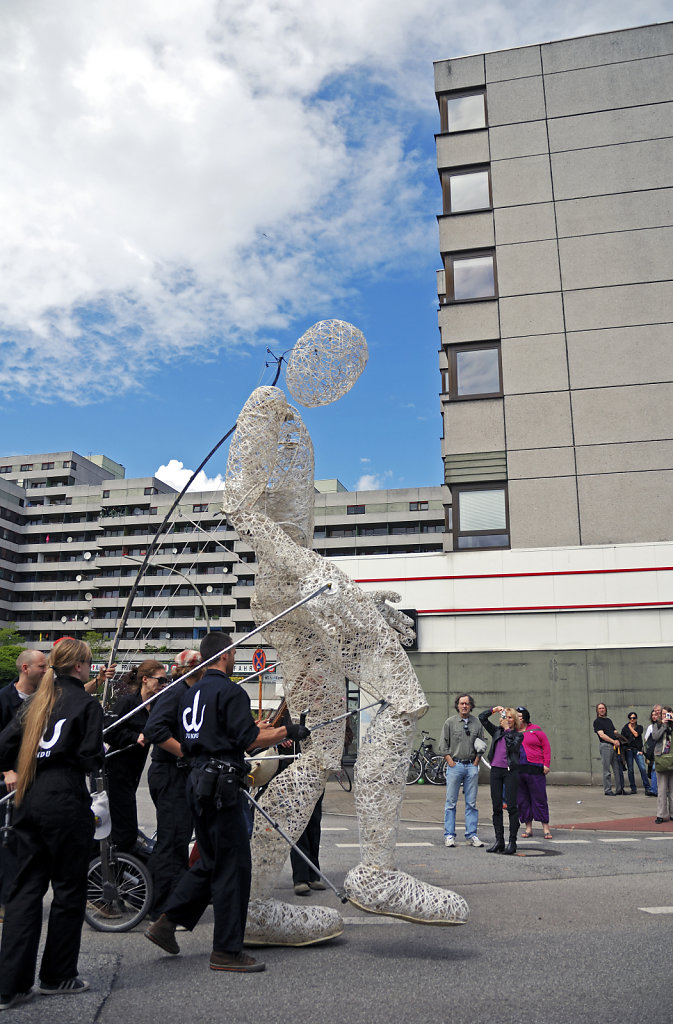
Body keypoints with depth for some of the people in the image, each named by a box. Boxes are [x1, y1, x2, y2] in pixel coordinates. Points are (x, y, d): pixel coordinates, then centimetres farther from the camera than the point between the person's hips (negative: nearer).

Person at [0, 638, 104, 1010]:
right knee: (69, 889, 9)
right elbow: (91, 759, -12)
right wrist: (98, 752, 9)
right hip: (66, 804, -6)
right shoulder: (86, 704, -7)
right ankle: (57, 976, 20)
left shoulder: (36, 703, 12)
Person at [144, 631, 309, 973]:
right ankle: (227, 951, 8)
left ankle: (166, 923, 22)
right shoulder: (230, 691, -12)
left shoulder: (191, 694, 15)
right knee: (234, 867, 0)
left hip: (199, 782, 9)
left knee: (210, 862, 20)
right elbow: (247, 740, -18)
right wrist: (286, 732, -6)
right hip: (221, 782, -9)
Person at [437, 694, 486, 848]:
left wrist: (476, 762, 3)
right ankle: (449, 835, 5)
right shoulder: (450, 723, 2)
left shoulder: (477, 723, 8)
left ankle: (471, 834, 11)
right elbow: (443, 745, 2)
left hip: (472, 766, 2)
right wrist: (451, 762, -5)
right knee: (451, 802, 0)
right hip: (455, 765, -2)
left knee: (471, 802, 5)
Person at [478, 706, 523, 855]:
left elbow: (512, 746, -14)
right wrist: (494, 709, -1)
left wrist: (507, 730, -10)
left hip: (510, 771, -4)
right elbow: (482, 718, 10)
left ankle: (512, 842, 1)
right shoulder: (496, 731, 14)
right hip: (495, 771, 4)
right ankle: (499, 841, 12)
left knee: (511, 807, -4)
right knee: (496, 808, 6)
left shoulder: (518, 735, 5)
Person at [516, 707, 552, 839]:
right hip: (517, 770, 3)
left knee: (540, 799, 0)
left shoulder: (535, 730, 4)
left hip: (535, 769, -3)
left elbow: (546, 746, 4)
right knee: (522, 800, 6)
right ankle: (528, 828, 16)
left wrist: (546, 764, -4)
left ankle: (545, 828, 9)